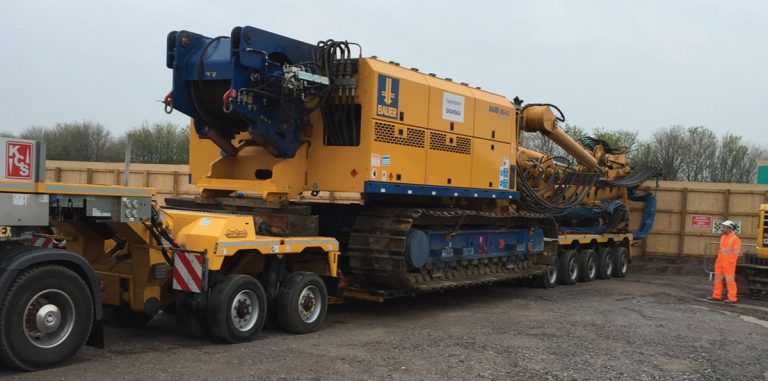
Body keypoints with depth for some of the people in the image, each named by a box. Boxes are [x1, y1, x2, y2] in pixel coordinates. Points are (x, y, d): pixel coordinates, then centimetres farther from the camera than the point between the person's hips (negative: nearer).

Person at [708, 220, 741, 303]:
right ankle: (717, 296, 21)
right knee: (718, 279, 12)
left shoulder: (735, 239, -12)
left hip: (729, 263, -8)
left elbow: (736, 252, -13)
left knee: (730, 281, -4)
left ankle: (732, 298, 1)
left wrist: (731, 262, -16)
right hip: (720, 262, 8)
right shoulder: (723, 237, 12)